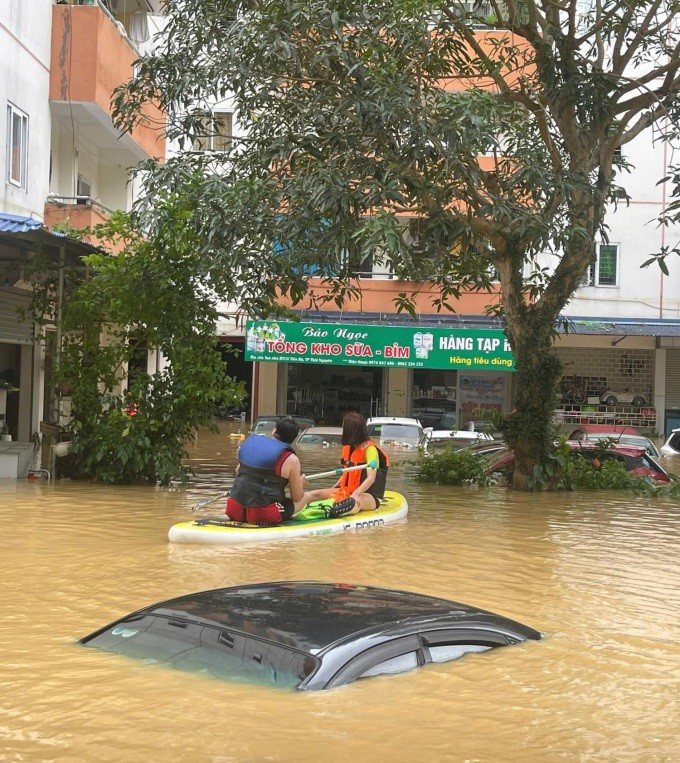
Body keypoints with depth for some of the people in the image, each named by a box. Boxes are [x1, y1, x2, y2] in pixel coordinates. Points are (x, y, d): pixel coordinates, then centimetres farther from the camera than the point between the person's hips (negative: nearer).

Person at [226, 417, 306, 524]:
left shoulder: (250, 441, 7)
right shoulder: (291, 459, -8)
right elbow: (297, 498, 0)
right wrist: (300, 483, 23)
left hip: (234, 512, 5)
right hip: (263, 517, -5)